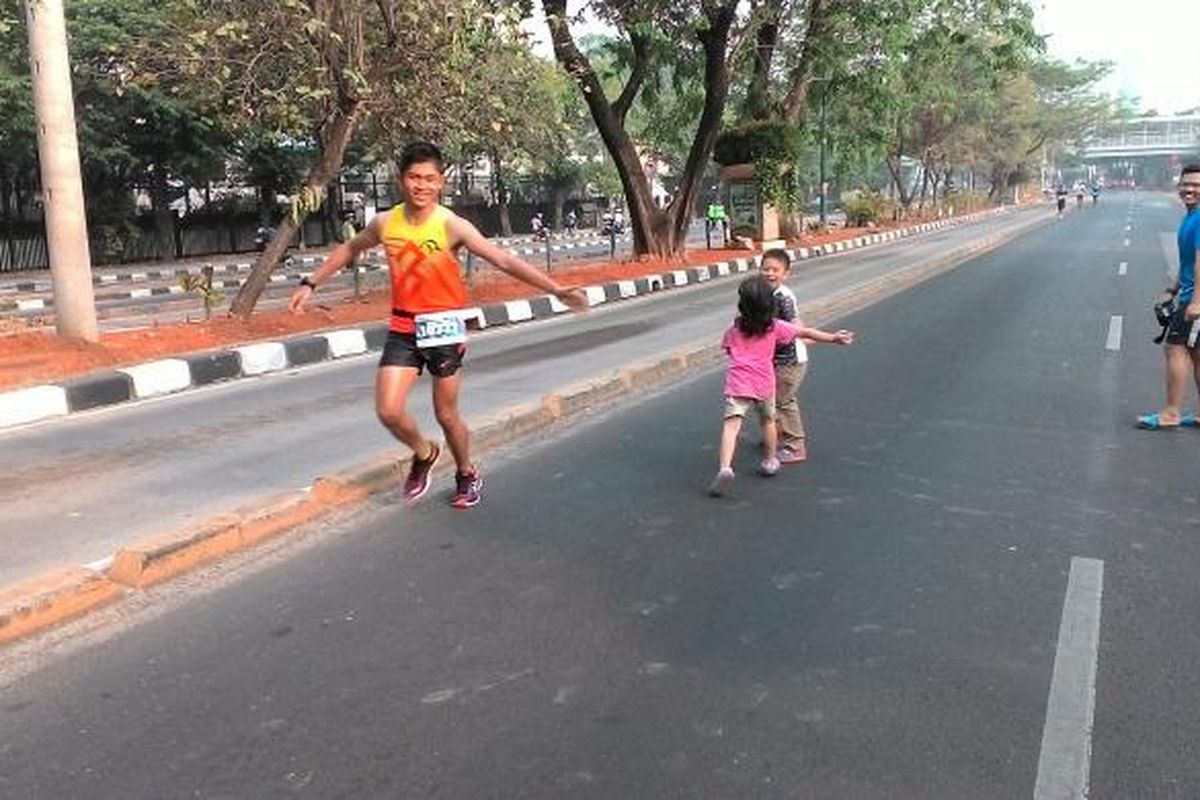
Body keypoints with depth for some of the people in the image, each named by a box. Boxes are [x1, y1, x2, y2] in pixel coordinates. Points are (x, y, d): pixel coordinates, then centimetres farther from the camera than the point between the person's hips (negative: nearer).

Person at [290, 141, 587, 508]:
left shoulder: (451, 225, -14)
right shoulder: (385, 223, -2)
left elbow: (504, 260, -19)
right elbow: (349, 249, 18)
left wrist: (557, 289, -27)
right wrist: (310, 283, 20)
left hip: (444, 327, -3)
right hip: (403, 329, 3)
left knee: (446, 414, 7)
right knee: (388, 411, -8)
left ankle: (468, 475, 35)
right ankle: (424, 454, 24)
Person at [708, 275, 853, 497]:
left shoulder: (734, 330, 7)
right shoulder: (775, 327, 5)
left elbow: (727, 348, 22)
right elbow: (806, 333, 9)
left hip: (738, 382, -1)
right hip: (764, 383, 1)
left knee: (731, 424, -13)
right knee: (768, 421, 25)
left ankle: (725, 469, -32)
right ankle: (769, 462, 39)